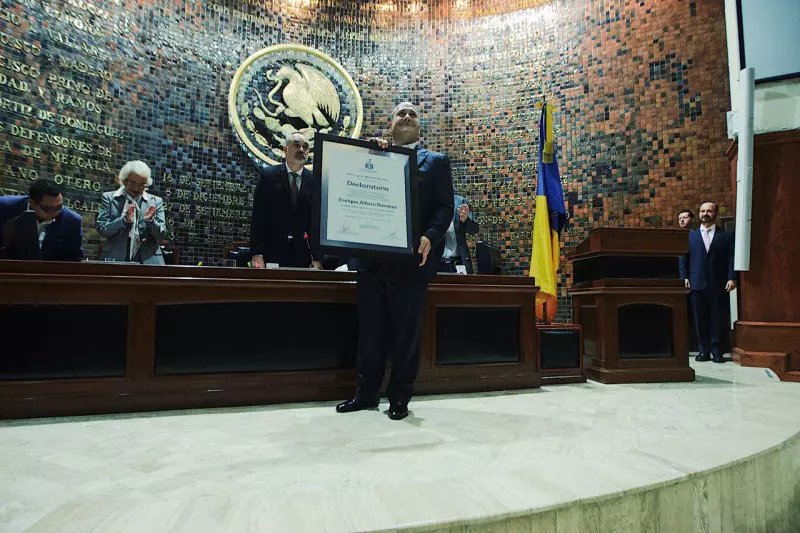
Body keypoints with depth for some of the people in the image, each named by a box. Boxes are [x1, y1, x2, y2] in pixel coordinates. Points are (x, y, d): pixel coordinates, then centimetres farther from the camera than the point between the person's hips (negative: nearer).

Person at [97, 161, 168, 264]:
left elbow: (162, 236, 5)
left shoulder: (156, 201, 10)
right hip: (116, 259, 0)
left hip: (148, 260, 1)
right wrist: (125, 220, -15)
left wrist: (150, 220, -13)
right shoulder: (109, 198, 9)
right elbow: (102, 229, 0)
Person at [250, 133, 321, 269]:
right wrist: (257, 254, -9)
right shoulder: (269, 176, 3)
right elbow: (258, 217, -1)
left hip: (303, 257, 1)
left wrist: (317, 258, -3)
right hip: (272, 254, -1)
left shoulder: (313, 181, 4)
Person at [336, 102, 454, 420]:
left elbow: (445, 207, 0)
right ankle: (366, 392, 22)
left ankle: (400, 397, 18)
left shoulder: (436, 161, 10)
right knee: (369, 329, 8)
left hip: (411, 260, -2)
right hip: (372, 259, 3)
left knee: (406, 331, 4)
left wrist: (429, 238, -18)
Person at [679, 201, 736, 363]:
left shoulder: (726, 235, 9)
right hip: (697, 283, 1)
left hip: (719, 284, -1)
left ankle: (715, 350, 11)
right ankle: (703, 350, 11)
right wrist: (684, 277, -2)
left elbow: (731, 258, 3)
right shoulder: (690, 235, 11)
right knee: (700, 318, 4)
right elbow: (684, 258, 8)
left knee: (717, 318, 2)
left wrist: (731, 278, -7)